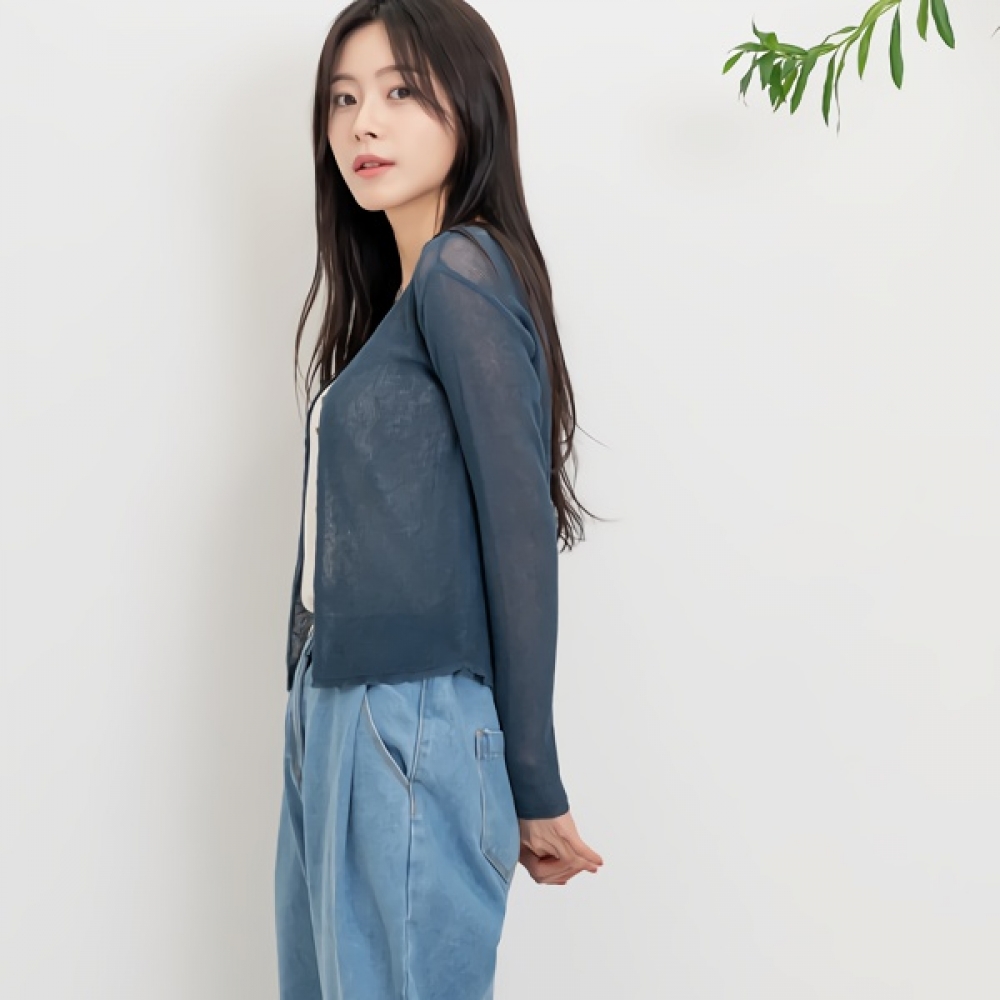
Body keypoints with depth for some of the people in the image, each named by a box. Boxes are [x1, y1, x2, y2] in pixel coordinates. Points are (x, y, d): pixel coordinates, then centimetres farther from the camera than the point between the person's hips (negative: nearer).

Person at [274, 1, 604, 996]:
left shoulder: (462, 271, -11)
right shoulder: (390, 296, 15)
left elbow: (521, 532, -14)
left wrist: (534, 789, -10)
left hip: (412, 731, -9)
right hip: (331, 724, 9)